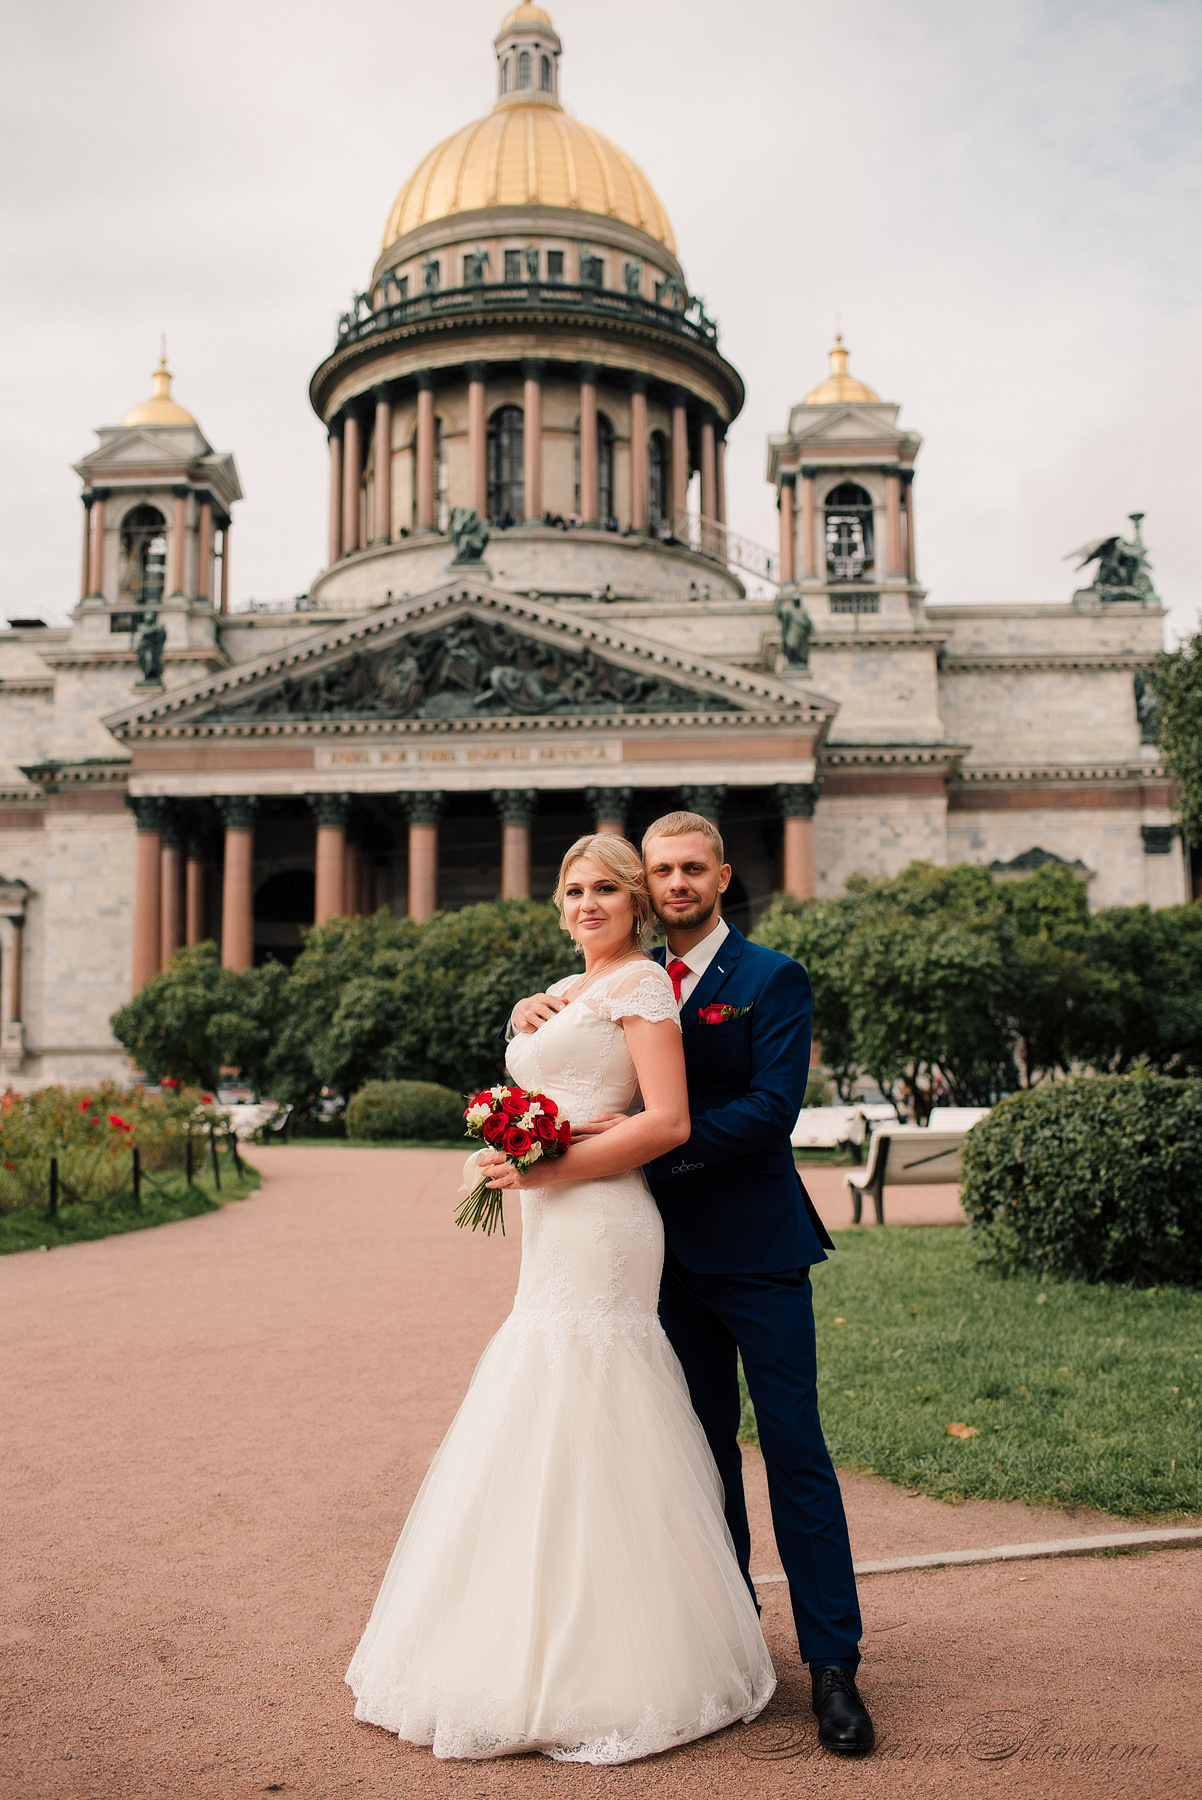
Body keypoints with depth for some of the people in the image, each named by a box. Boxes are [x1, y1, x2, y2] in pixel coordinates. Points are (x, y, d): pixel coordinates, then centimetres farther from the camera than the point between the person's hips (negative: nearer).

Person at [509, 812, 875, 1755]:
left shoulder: (773, 978, -5)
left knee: (794, 1447, -2)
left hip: (756, 1250, -5)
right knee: (703, 1447, 14)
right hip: (671, 1252, 5)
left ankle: (833, 1664, 6)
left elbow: (774, 1106, -15)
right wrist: (533, 1012, -8)